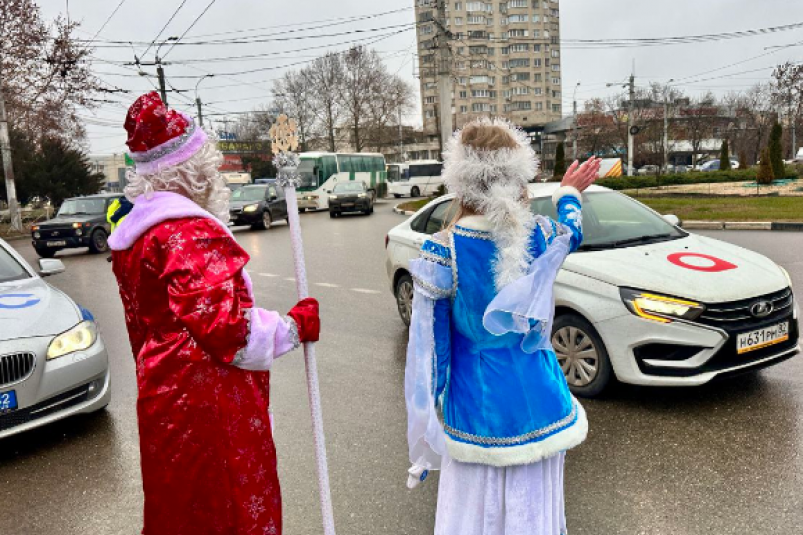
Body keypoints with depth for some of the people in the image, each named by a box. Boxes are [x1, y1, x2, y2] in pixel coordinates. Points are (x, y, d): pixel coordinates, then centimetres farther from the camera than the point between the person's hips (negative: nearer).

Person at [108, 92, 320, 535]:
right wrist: (295, 326, -13)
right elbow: (229, 329, -27)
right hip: (210, 407, -9)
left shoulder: (136, 232, 10)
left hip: (163, 399, 10)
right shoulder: (192, 233, -21)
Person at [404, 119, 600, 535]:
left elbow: (428, 348, -12)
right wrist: (569, 194, 39)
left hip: (476, 405, -2)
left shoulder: (442, 252, -18)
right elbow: (572, 231, 18)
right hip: (537, 399, 3)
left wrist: (426, 427, 2)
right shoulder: (541, 236, -9)